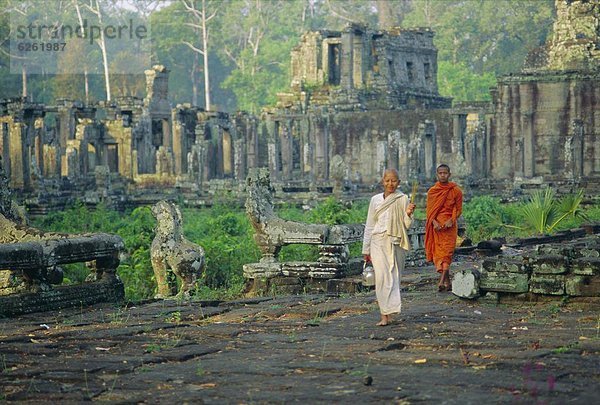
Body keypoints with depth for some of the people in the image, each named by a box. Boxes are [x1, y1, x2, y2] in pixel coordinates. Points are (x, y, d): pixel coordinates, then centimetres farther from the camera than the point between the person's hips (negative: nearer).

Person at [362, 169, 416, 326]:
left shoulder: (403, 199, 4)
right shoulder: (375, 200, 9)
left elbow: (406, 225, 3)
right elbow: (369, 225, 14)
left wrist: (408, 214, -19)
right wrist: (366, 249, 13)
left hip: (396, 242, -1)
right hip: (379, 242, 1)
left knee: (394, 277, 0)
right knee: (382, 276, -10)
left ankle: (389, 313, 7)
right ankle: (384, 315, -11)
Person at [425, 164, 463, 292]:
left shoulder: (456, 191, 3)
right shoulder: (432, 191, 9)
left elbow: (458, 209, 4)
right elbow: (429, 210, 8)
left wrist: (451, 220, -14)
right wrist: (434, 222, -10)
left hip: (449, 225, -3)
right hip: (436, 226, 3)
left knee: (446, 252, -14)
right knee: (437, 252, 1)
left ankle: (442, 281, -26)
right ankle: (447, 282, 9)